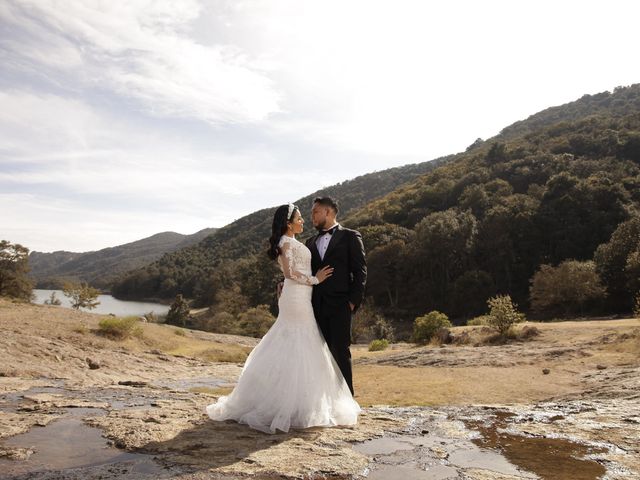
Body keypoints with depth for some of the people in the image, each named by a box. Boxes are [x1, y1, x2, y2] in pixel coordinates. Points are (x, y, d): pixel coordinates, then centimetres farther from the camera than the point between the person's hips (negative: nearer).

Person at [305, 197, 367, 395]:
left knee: (340, 351, -4)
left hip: (339, 304, -5)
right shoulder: (311, 242, 19)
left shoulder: (350, 237, 3)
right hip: (317, 306, 5)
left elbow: (360, 272, -3)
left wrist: (353, 301, -10)